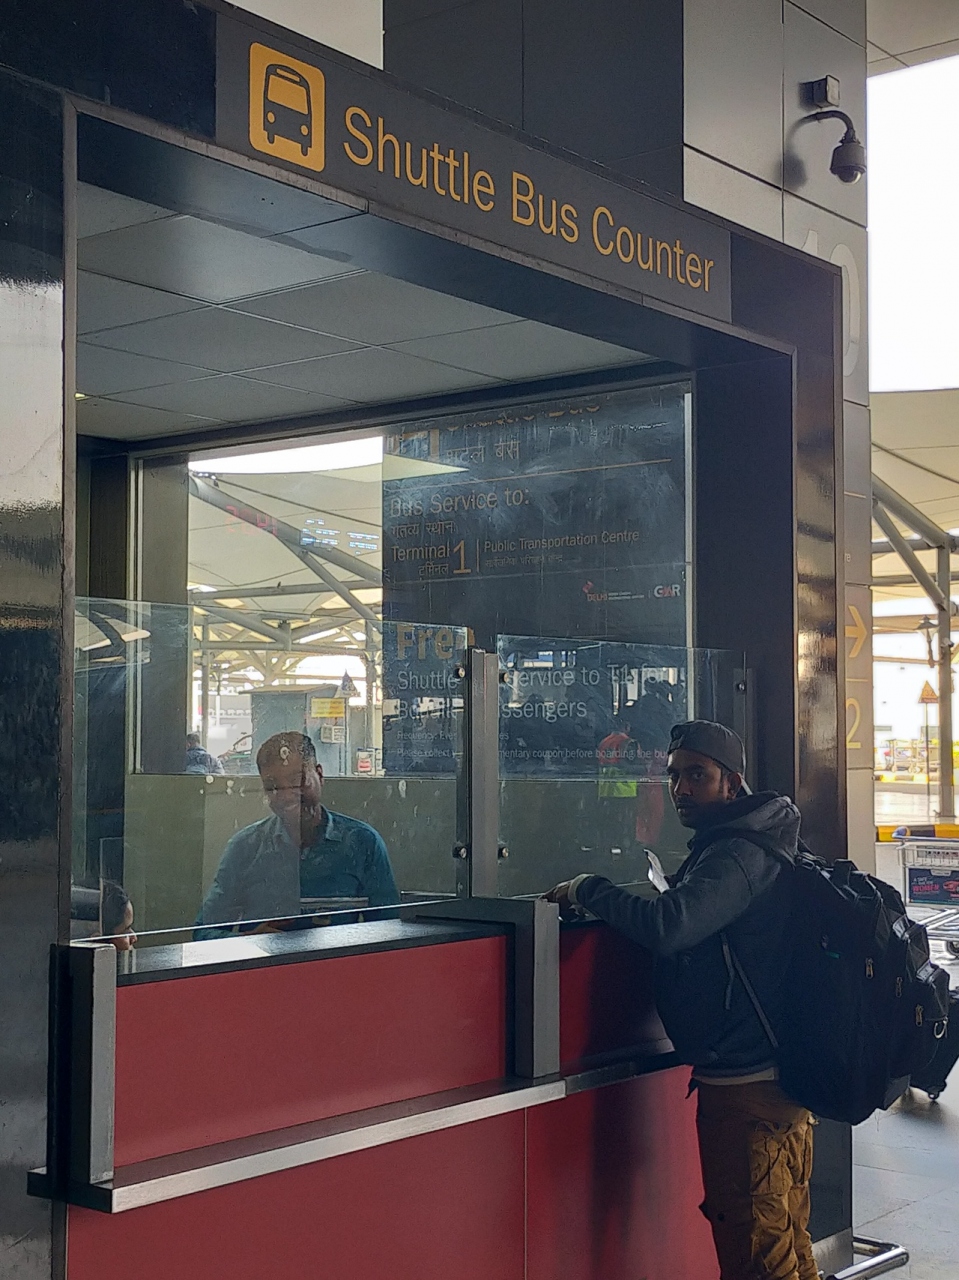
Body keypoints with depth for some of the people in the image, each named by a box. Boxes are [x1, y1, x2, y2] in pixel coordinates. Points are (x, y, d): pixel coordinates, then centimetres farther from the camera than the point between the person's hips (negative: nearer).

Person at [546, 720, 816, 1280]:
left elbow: (667, 926, -33)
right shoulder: (745, 845, 15)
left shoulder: (739, 855, -19)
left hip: (746, 1087, -11)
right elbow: (693, 928, 21)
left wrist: (588, 889, -20)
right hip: (776, 1080, 11)